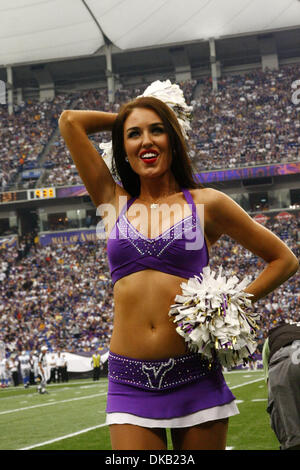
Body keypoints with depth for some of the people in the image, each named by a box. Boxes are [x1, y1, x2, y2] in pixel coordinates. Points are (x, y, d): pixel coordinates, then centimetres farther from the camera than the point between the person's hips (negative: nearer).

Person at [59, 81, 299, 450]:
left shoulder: (204, 204, 4)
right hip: (130, 382, 1)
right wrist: (125, 119, 18)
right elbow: (70, 121, 8)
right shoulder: (114, 203, 10)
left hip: (195, 377, -1)